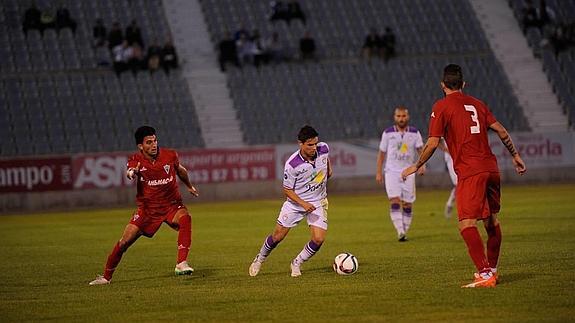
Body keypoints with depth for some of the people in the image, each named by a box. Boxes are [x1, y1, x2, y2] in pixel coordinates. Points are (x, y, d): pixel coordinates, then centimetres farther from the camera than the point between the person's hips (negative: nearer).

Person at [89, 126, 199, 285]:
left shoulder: (170, 155, -5)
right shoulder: (136, 160, -9)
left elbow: (180, 170, 17)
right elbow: (129, 173, -33)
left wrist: (189, 186, 34)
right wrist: (131, 173, -58)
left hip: (172, 206, 0)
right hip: (147, 209, 0)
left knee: (185, 218, -34)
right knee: (125, 241, -7)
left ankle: (181, 264, -34)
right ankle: (106, 276, 13)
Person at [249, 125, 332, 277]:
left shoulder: (324, 148, -16)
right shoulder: (292, 164, -27)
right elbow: (287, 190, -16)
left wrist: (329, 169, 24)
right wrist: (303, 204, -27)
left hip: (318, 202, 3)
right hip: (295, 202, -3)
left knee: (318, 239, -12)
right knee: (277, 236, 4)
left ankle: (297, 264, 12)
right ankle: (259, 259, 33)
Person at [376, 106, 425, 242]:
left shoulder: (415, 133, 4)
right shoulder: (387, 133, 3)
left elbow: (420, 150, -3)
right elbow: (382, 153, 10)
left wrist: (422, 164, -22)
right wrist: (378, 172, 8)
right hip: (392, 171, -2)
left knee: (407, 204, 2)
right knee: (395, 201, -17)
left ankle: (404, 233, 13)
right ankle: (400, 232, -23)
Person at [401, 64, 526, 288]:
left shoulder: (442, 106, -1)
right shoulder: (476, 104, 16)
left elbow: (432, 144, -5)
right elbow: (501, 131, 14)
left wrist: (416, 166, 7)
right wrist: (515, 156, 26)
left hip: (469, 172, -7)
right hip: (491, 168, 7)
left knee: (467, 223, -12)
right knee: (491, 221, 19)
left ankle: (485, 274, -24)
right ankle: (491, 269, 31)